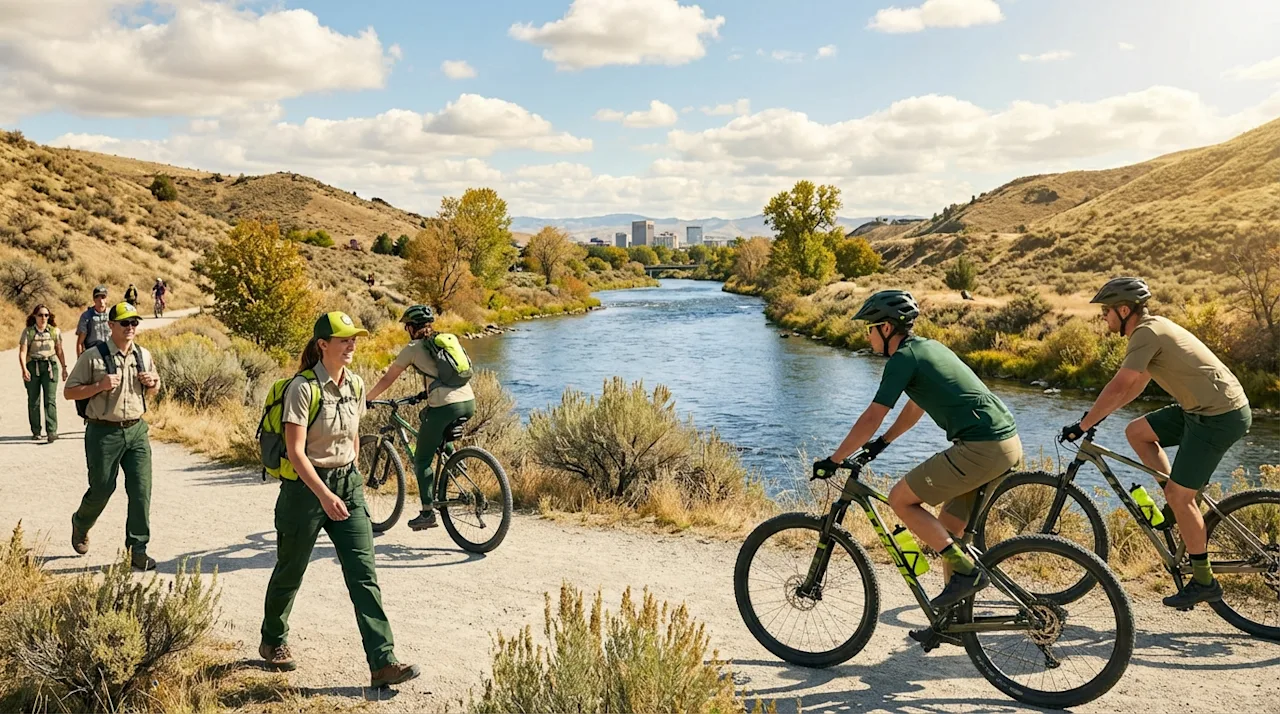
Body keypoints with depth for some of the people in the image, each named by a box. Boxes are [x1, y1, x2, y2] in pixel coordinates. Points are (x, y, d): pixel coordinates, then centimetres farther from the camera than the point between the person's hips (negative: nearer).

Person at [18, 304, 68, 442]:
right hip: (32, 366, 0)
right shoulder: (28, 331, -1)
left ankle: (52, 431, -11)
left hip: (50, 366, 0)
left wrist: (64, 367, 12)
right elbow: (22, 351, -8)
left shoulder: (54, 331, 5)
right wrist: (24, 369, -20)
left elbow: (59, 350, 13)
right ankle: (36, 432, 17)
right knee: (33, 400, 7)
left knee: (50, 399, -9)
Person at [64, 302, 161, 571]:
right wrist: (100, 386, -19)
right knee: (101, 489, 7)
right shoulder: (93, 356, -6)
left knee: (141, 490, -4)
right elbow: (69, 391, -4)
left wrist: (153, 383, -2)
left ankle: (138, 549, 4)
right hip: (103, 433, -3)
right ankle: (80, 525, 40)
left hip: (136, 430, 4)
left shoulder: (144, 355, 8)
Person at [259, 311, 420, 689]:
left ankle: (383, 662, -6)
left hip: (348, 483, 5)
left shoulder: (356, 385, 4)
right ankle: (273, 641, 40)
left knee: (364, 573, -4)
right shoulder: (303, 387, -16)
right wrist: (325, 495, -28)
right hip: (305, 486, -5)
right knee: (291, 570, 14)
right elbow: (295, 452, -20)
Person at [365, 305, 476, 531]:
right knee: (424, 418, 34)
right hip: (469, 402, 6)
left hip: (446, 406, -6)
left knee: (421, 460, 9)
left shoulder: (413, 348, 5)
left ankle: (427, 512, 7)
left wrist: (367, 399, 23)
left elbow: (387, 379, 11)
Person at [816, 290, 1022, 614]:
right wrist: (882, 443, 38)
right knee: (948, 526, 17)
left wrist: (833, 461, -3)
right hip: (1008, 443, 10)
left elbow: (872, 418, -10)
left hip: (980, 448, -10)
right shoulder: (927, 347, 20)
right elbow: (915, 407, 32)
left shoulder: (903, 358, -8)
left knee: (900, 499, -2)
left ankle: (966, 571, -4)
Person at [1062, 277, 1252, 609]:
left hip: (1220, 416, -10)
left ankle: (1204, 581, 6)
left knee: (1178, 495, -6)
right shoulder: (1154, 327, 13)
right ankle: (1183, 501, 15)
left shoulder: (1147, 333, -17)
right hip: (1202, 408, 10)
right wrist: (1097, 415, 17)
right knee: (1136, 431, 11)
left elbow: (1118, 388, -22)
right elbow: (1135, 385, 19)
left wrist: (1082, 425, -17)